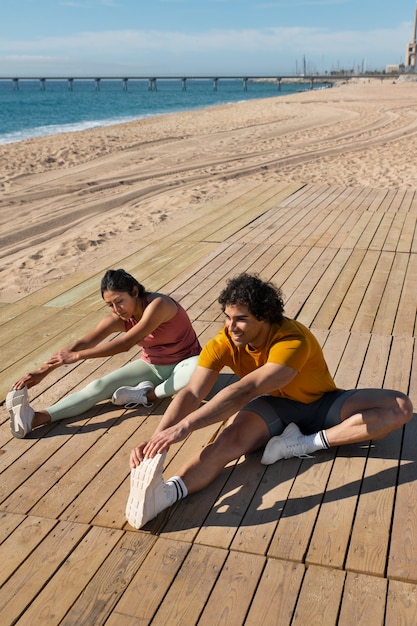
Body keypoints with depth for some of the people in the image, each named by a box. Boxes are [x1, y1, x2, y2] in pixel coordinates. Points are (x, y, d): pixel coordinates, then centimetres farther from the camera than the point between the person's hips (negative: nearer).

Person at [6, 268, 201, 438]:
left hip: (183, 363, -4)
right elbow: (83, 344, -16)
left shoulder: (158, 305, -30)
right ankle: (36, 418, -30)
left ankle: (148, 394, -25)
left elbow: (125, 344, -36)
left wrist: (76, 356, -37)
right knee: (100, 386, -16)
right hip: (151, 366, 4)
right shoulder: (117, 319, -11)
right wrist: (43, 371, -26)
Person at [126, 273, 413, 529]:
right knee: (232, 437, -34)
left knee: (401, 406, -24)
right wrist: (157, 437, -46)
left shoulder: (293, 340, -34)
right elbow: (192, 394, -29)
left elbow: (244, 391, -46)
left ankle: (308, 443, -28)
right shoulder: (223, 344, -20)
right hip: (275, 408, 1)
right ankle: (165, 493, -54)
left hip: (322, 405, -1)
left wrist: (184, 426, -53)